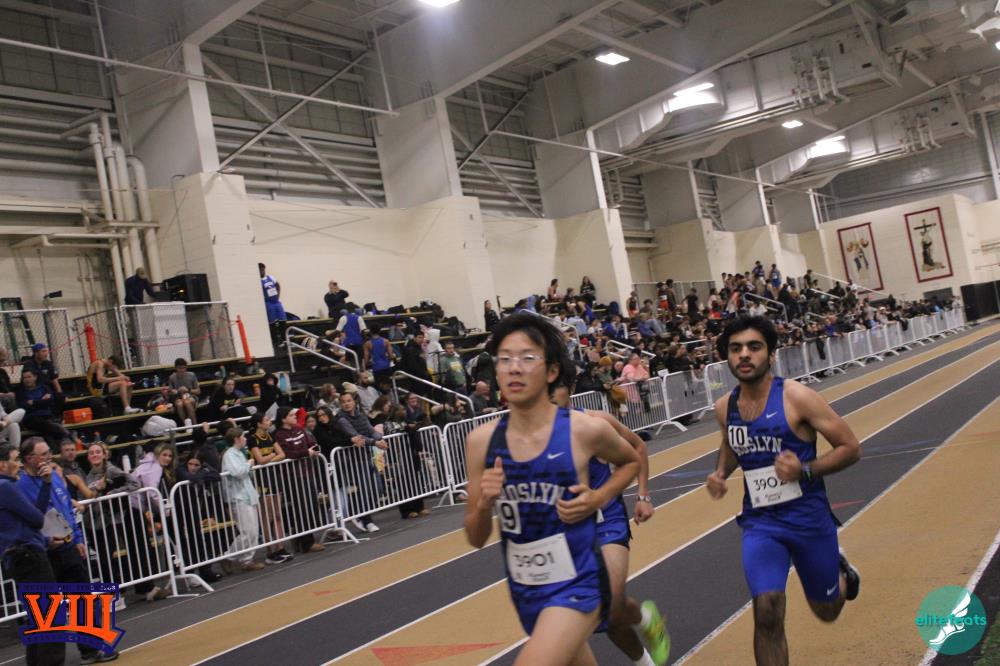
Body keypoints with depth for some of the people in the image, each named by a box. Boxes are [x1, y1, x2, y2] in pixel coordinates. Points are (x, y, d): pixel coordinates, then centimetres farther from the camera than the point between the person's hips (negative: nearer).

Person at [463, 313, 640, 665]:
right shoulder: (481, 440, -8)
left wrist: (599, 498, -9)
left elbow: (630, 461, 9)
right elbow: (476, 539, 0)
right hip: (524, 589, 4)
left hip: (576, 584, -4)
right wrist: (484, 504, -21)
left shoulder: (586, 430, -14)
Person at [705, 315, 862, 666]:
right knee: (767, 613, -15)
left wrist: (805, 470, -25)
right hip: (760, 522, 2)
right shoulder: (725, 407, -2)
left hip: (809, 518, -2)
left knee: (827, 610, 18)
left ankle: (841, 570, 53)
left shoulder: (796, 397, -16)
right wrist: (720, 473, 1)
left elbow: (851, 448, -11)